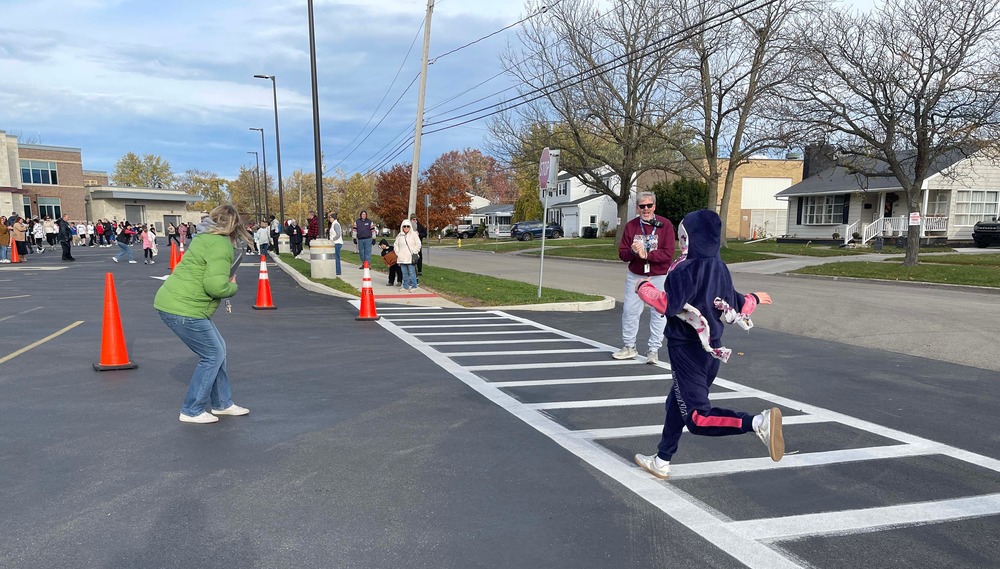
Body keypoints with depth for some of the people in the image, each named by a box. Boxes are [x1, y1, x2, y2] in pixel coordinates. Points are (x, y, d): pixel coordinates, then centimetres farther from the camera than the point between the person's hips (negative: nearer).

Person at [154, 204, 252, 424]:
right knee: (212, 356, 1)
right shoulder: (222, 246, -16)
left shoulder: (205, 238, 14)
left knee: (218, 349, 16)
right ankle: (192, 411, 10)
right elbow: (215, 286, -26)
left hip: (171, 303, 10)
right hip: (183, 310, -10)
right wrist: (233, 287, -6)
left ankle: (222, 403, 26)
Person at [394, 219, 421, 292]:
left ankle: (413, 286, -1)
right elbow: (395, 245, 17)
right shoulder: (399, 235, 12)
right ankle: (405, 286, 15)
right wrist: (398, 253, 5)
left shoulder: (414, 234, 1)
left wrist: (414, 253, -6)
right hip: (402, 258, 4)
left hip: (411, 258, -4)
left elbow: (418, 244, -1)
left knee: (412, 272, -7)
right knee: (404, 273, 8)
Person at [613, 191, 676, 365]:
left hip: (659, 277, -3)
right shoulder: (631, 226, 2)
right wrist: (633, 252, -20)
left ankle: (653, 350, 13)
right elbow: (622, 254, 1)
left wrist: (646, 254, -24)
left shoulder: (665, 225, -8)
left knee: (658, 313, 2)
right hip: (635, 276, 3)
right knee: (630, 310, 5)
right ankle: (629, 347, 19)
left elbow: (668, 254, -15)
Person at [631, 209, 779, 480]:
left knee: (697, 417, -7)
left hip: (686, 350, -9)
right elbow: (735, 306, 12)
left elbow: (668, 305, -24)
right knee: (677, 404, 20)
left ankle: (759, 422, -27)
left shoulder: (686, 268, -17)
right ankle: (661, 461, 30)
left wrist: (644, 287, -8)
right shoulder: (720, 267, 6)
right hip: (712, 349, 9)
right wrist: (753, 299, 33)